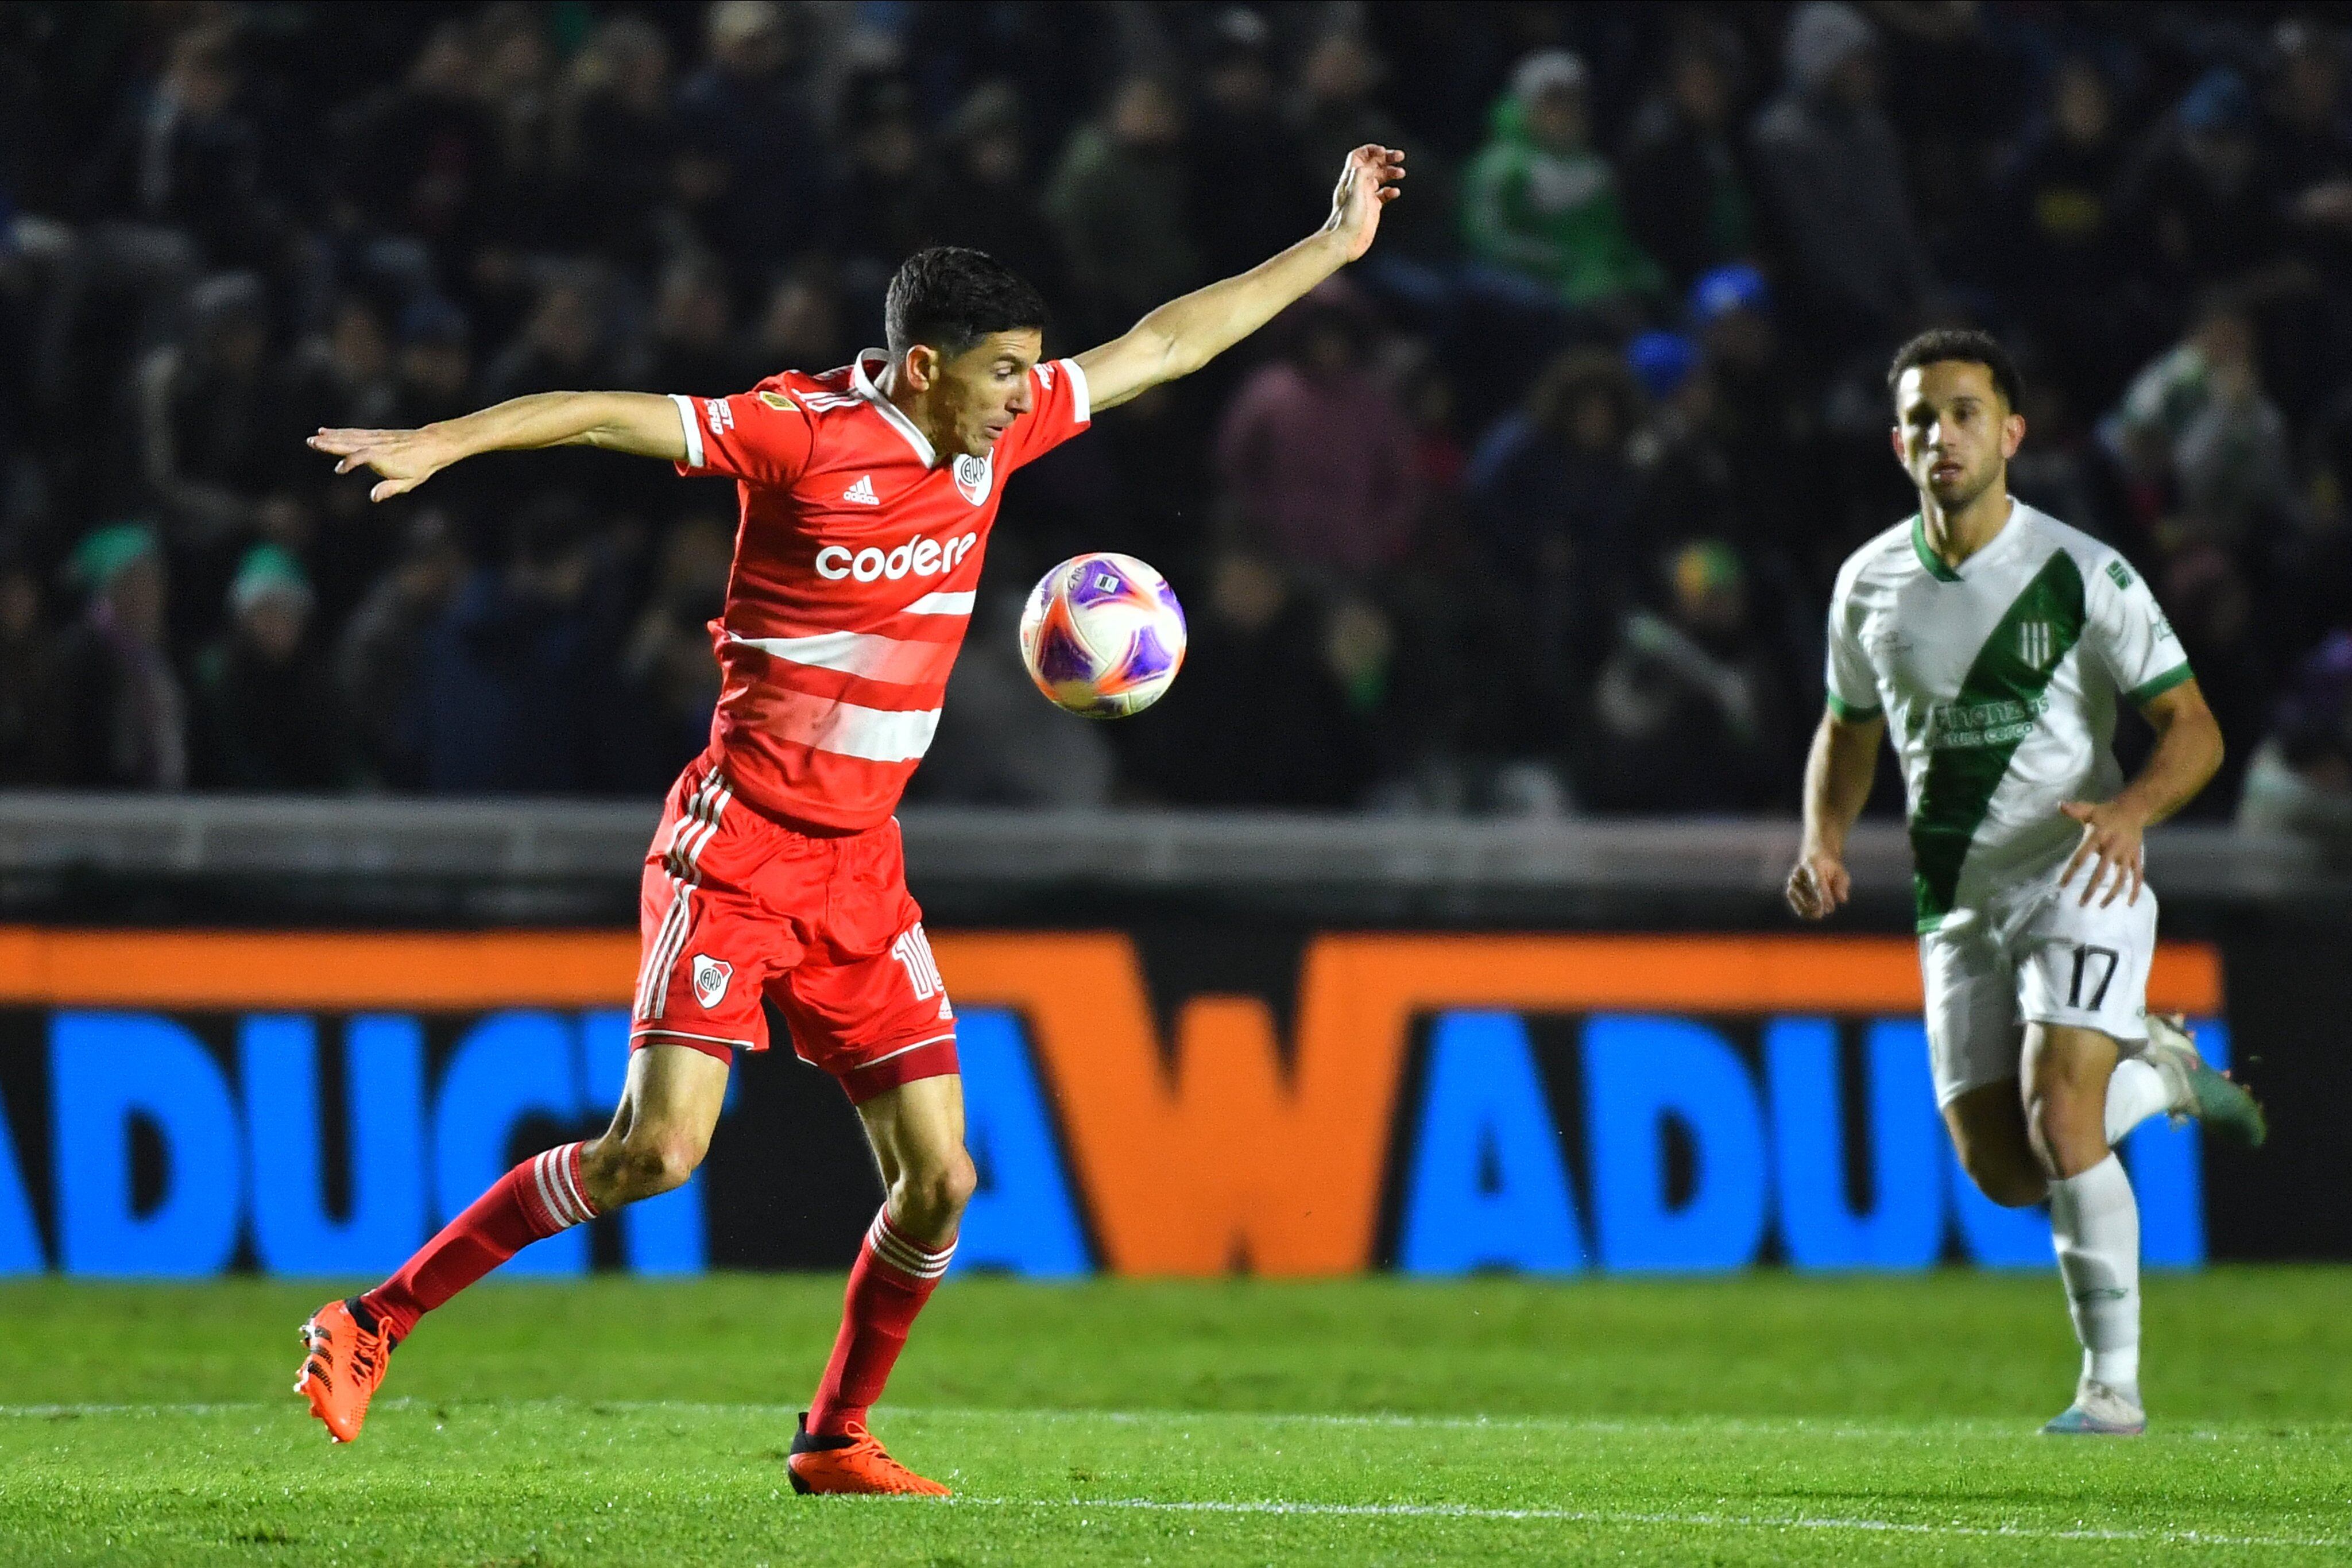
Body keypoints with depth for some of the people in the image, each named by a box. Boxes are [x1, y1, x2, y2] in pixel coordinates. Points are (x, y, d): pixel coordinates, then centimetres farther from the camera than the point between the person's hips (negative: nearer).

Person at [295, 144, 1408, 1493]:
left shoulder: (997, 433, 6)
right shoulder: (807, 434, -13)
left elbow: (1164, 345, 17)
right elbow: (606, 415, -17)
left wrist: (1334, 247, 21)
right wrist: (443, 443, -30)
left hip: (859, 868, 7)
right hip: (739, 849, -7)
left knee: (939, 1182, 2)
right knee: (660, 1149, -17)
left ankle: (836, 1439, 20)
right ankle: (376, 1323, -7)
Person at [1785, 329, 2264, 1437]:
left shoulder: (2086, 575, -10)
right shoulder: (1868, 584, 4)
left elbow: (2192, 729, -8)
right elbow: (1847, 732, 19)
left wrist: (2131, 810, -29)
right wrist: (1824, 844, 0)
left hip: (2081, 882, -5)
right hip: (1958, 906, 5)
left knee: (2057, 1118, -23)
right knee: (2001, 1170, 0)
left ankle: (2114, 1384, -13)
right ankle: (2158, 1073, 29)